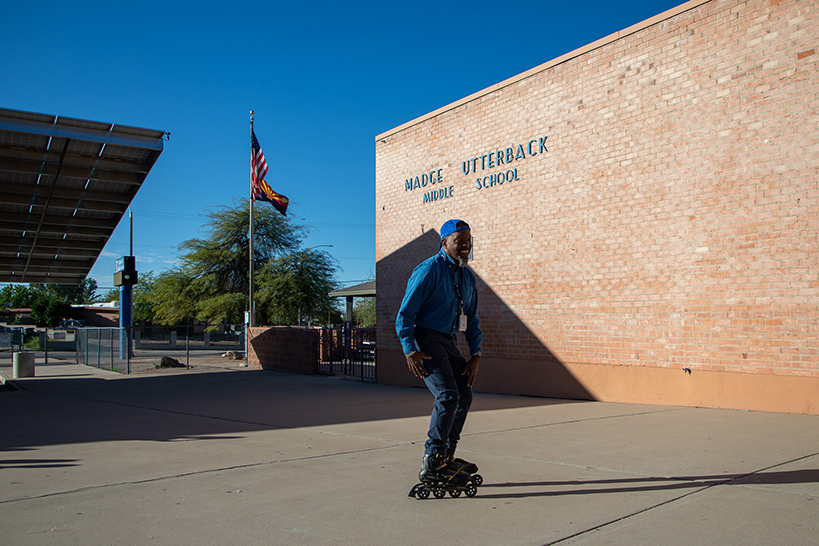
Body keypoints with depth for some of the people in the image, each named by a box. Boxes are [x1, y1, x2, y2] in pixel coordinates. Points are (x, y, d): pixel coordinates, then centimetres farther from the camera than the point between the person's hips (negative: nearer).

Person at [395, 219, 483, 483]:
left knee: (464, 395, 9)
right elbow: (405, 314, -15)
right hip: (426, 340, -8)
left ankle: (446, 456, 24)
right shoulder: (428, 270, -12)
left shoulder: (468, 276, 12)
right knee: (447, 395, -20)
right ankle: (431, 463, -11)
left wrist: (475, 354, 8)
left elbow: (472, 320, 19)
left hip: (449, 342, 9)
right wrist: (410, 350, -24)